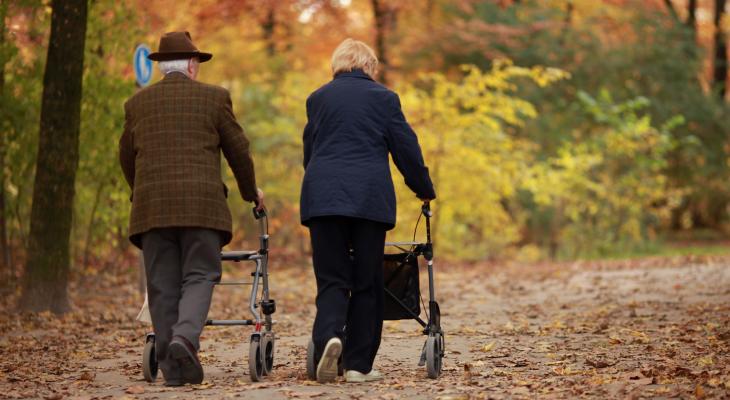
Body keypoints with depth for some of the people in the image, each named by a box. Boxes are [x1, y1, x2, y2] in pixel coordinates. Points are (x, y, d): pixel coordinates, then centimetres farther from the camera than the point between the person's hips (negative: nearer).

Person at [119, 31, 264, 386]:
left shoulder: (137, 103, 13)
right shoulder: (213, 97, 5)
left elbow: (127, 158, 21)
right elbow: (238, 150, 10)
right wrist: (251, 192, 26)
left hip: (152, 206, 3)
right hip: (201, 203, -2)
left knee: (163, 285, 5)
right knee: (199, 276, 1)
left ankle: (173, 368, 3)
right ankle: (185, 336, -25)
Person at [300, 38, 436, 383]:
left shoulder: (318, 98, 13)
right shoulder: (383, 97, 5)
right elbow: (406, 148, 5)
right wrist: (425, 190, 18)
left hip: (322, 196, 2)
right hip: (370, 197, -2)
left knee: (331, 278, 3)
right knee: (366, 282, 6)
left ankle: (328, 336, -26)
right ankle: (358, 364, 5)